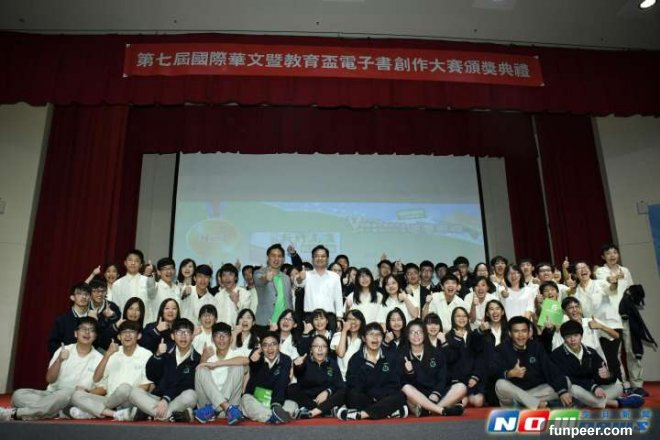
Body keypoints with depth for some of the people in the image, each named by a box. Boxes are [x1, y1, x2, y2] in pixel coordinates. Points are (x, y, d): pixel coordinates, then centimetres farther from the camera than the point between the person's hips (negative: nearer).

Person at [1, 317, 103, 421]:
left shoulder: (98, 358, 1)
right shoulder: (64, 350, 6)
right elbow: (50, 379, -1)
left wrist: (86, 392, -18)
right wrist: (59, 360, -17)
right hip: (52, 395, 3)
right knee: (18, 394, -18)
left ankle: (15, 413, -30)